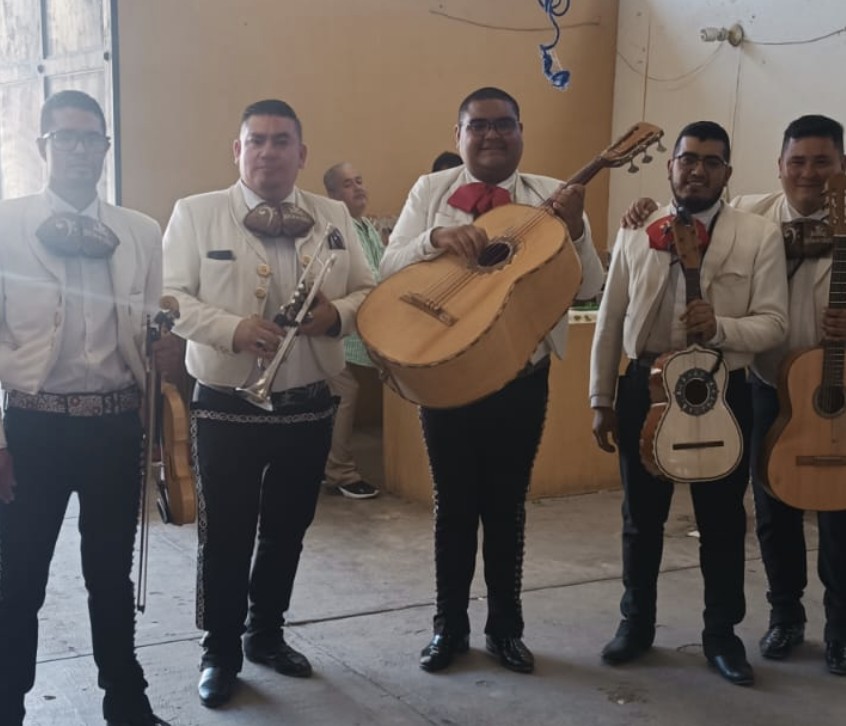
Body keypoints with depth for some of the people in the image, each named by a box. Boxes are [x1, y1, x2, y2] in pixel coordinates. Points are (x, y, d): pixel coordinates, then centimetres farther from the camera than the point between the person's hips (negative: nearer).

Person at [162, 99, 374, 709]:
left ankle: (267, 633, 36)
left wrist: (339, 312, -15)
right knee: (225, 535, 5)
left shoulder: (335, 218, 7)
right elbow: (170, 297, -8)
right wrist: (232, 329, -24)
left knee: (288, 530, 16)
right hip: (227, 407, -3)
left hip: (309, 406, 4)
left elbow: (369, 291, 8)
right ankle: (220, 651, 22)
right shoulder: (197, 213, -3)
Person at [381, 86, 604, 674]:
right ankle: (450, 626, 25)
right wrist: (436, 237, -21)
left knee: (507, 504, 11)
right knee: (454, 502, 10)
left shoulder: (552, 196, 0)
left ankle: (505, 627, 27)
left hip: (522, 377, 0)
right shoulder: (430, 190, 2)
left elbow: (588, 288, -3)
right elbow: (389, 269, -3)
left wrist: (575, 230, -21)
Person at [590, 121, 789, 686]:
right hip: (644, 387, 2)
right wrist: (602, 398, 5)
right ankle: (637, 623, 30)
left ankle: (722, 633, 28)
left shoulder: (760, 236, -4)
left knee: (722, 520, 10)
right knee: (641, 517, 13)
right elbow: (611, 320, 6)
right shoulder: (636, 232, 4)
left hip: (722, 392, -2)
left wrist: (720, 327, -27)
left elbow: (774, 324, -8)